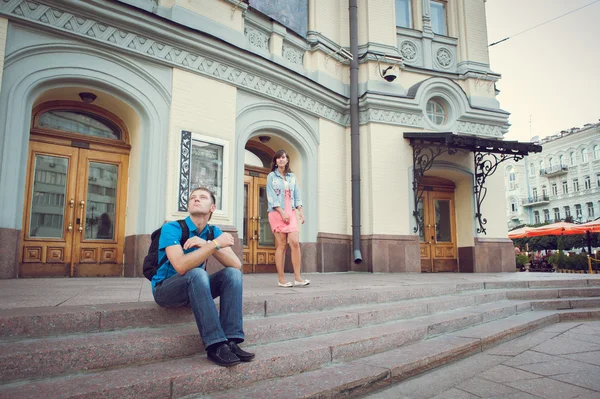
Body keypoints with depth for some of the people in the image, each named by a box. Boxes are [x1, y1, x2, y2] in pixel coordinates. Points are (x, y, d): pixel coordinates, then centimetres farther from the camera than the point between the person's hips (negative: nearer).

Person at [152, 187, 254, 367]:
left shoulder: (214, 232, 0)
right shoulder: (172, 228, -15)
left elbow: (237, 265, -13)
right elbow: (181, 266, -33)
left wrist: (206, 244, -25)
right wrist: (215, 244, -31)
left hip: (194, 288, 5)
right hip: (166, 289, -5)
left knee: (233, 273, -18)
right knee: (197, 273, -35)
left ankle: (231, 341, -25)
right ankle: (215, 345, -34)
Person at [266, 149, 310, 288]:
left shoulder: (292, 176, 15)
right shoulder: (271, 176, 4)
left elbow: (297, 196, 14)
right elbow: (271, 197, -5)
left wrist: (300, 211, 1)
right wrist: (282, 212, -14)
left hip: (291, 213, 3)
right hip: (277, 213, -3)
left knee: (295, 243, -9)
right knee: (281, 245, -4)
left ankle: (297, 278, -6)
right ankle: (281, 279, 2)